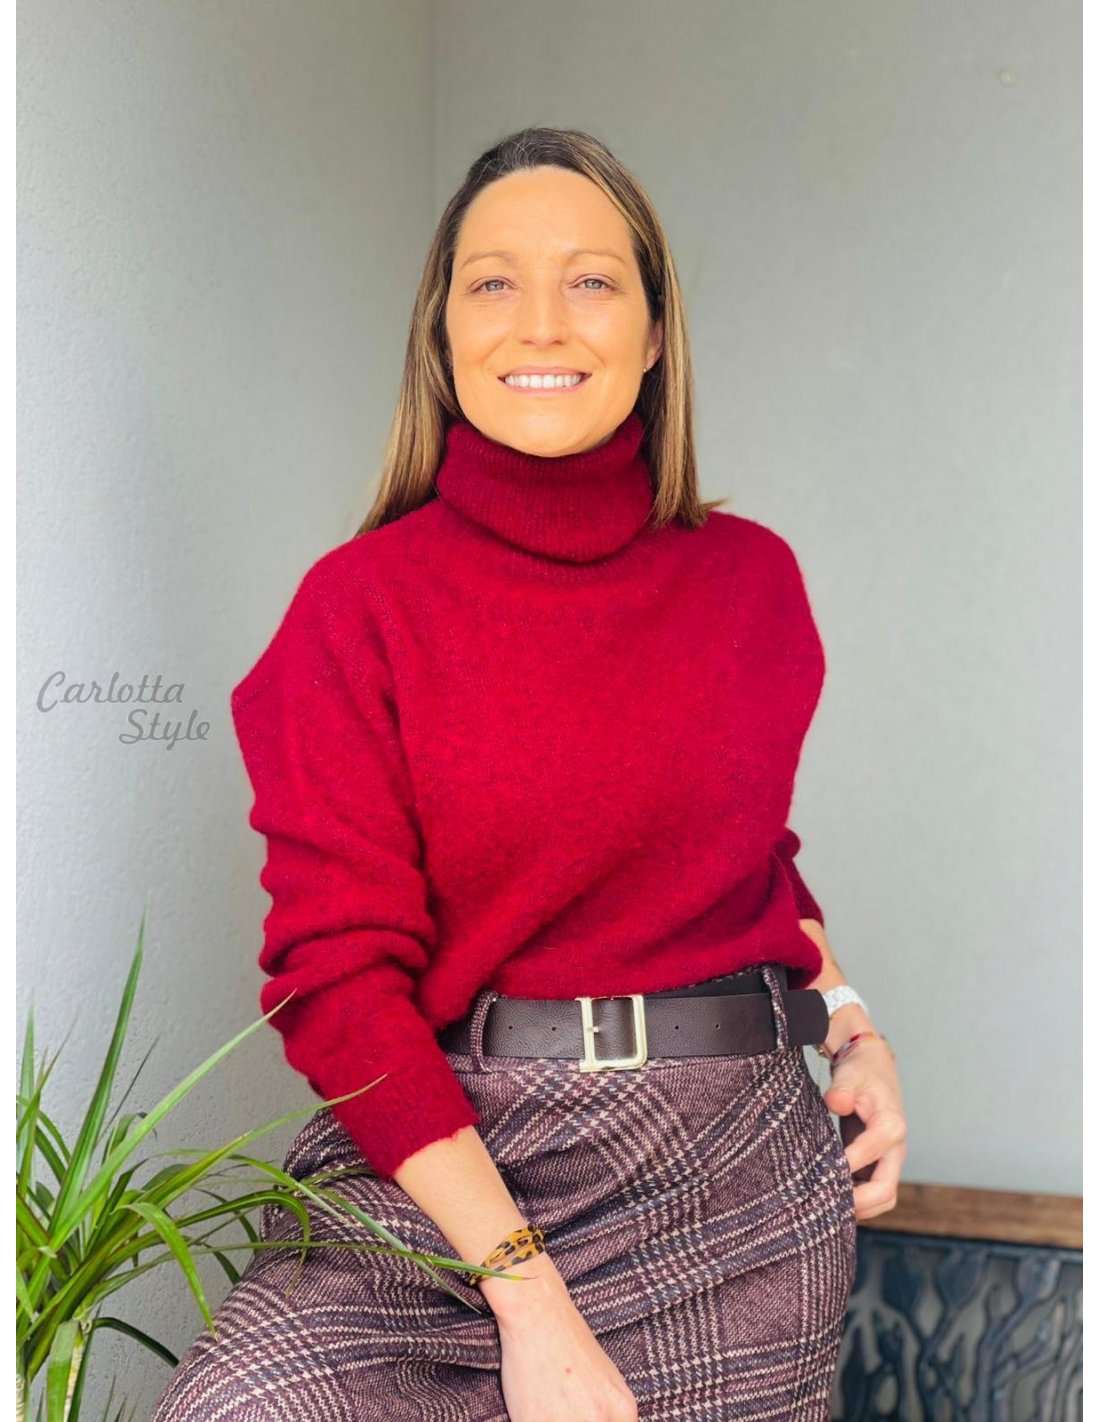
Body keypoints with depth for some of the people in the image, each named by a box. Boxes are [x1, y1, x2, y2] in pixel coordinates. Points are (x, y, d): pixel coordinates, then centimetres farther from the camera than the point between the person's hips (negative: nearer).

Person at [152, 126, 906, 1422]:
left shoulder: (752, 579, 5)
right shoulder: (360, 602, -4)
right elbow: (338, 972, -9)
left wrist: (843, 1017, 2)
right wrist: (525, 1286, -15)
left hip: (737, 1171, 3)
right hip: (437, 1159, -2)